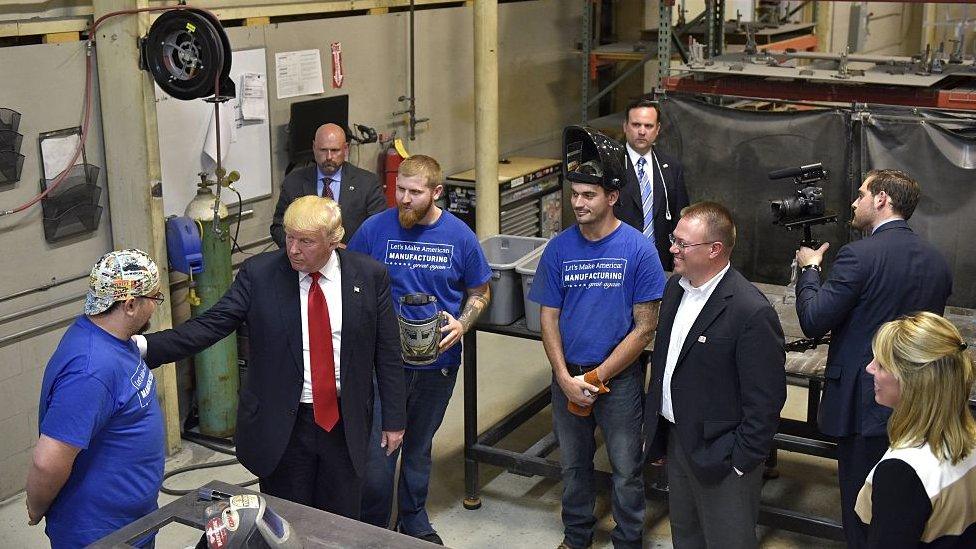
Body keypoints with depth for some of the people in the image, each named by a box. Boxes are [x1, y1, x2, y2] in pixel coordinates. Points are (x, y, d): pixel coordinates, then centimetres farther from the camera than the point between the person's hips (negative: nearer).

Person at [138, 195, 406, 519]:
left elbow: (387, 353, 0)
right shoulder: (259, 274, -8)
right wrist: (143, 347, -26)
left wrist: (393, 419, 2)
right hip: (282, 423, 0)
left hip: (346, 422, 1)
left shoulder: (370, 276, -5)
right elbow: (210, 325, -13)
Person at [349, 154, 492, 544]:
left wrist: (462, 324, -13)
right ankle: (371, 529, 19)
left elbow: (479, 293, 6)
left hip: (437, 362, 2)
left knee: (419, 447, 19)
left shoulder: (459, 236, -6)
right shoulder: (375, 228, -9)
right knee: (378, 450, -3)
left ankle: (415, 520, 39)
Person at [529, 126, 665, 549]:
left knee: (626, 470, 10)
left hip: (620, 379, -3)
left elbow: (645, 327, -12)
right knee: (573, 465, 19)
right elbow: (549, 319, -1)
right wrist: (566, 379, -12)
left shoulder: (638, 249, -13)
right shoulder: (559, 248, -4)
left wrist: (597, 377, -15)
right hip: (567, 377, 3)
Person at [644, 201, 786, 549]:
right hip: (676, 439, 8)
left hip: (720, 455, -7)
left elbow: (766, 401, -20)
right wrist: (656, 434, 13)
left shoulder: (752, 312, -24)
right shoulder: (676, 287, 2)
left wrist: (741, 463, -15)